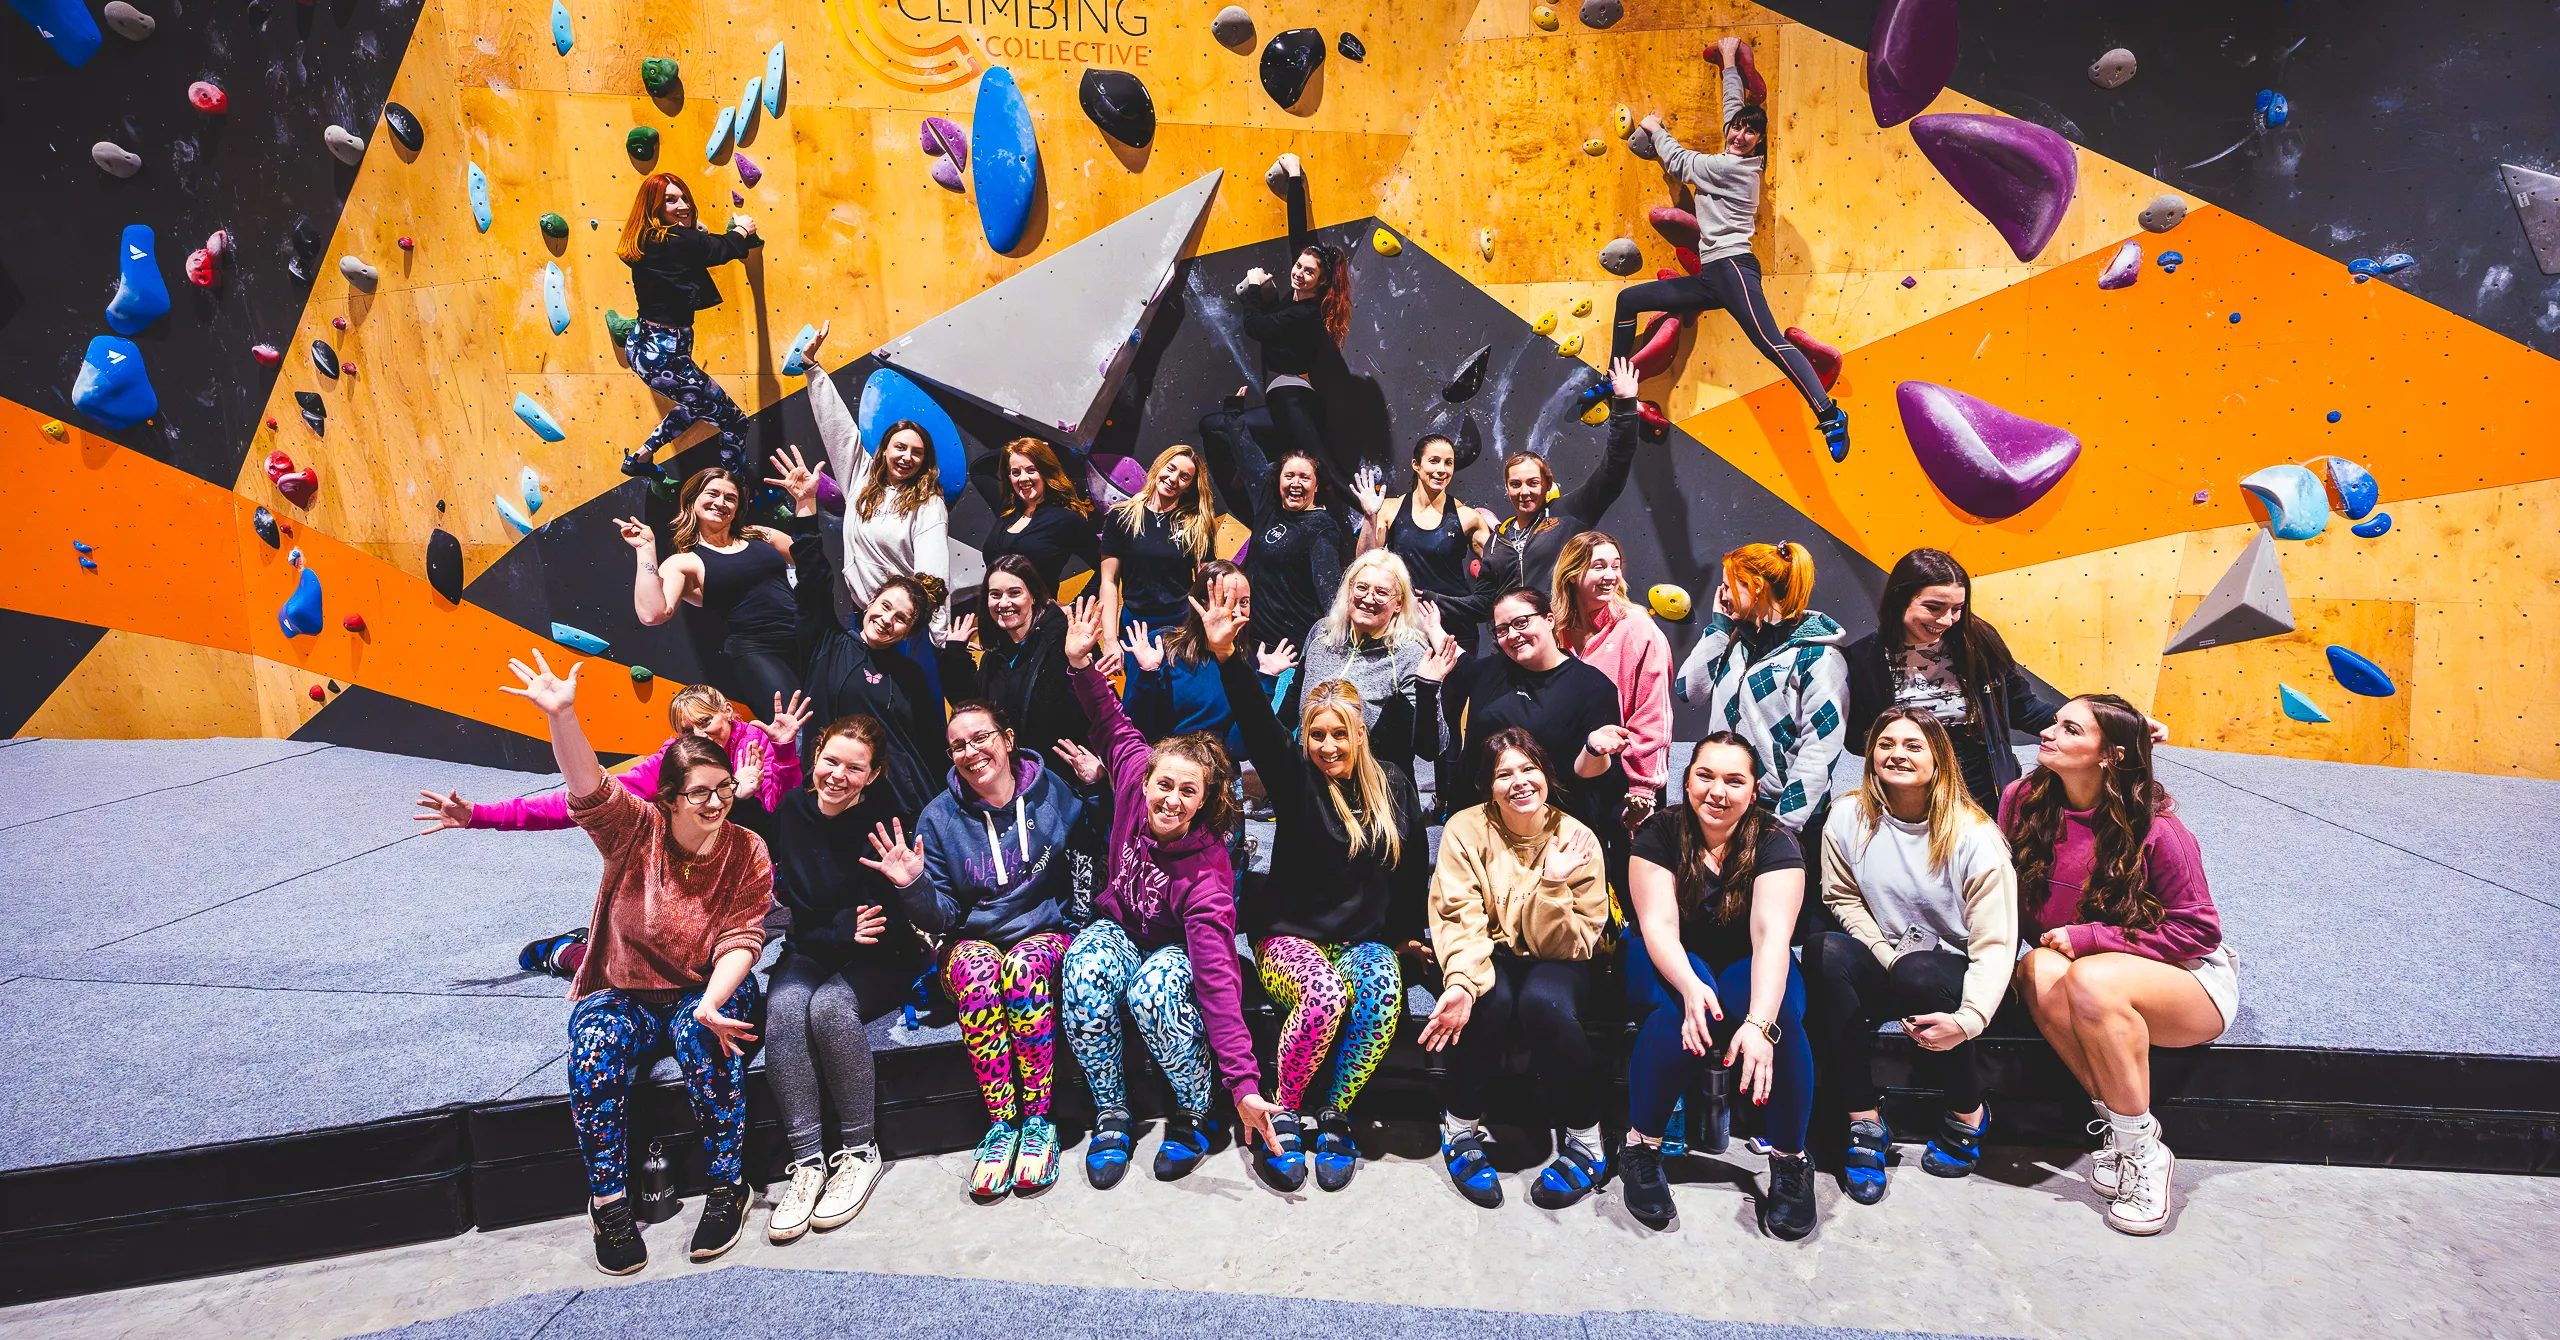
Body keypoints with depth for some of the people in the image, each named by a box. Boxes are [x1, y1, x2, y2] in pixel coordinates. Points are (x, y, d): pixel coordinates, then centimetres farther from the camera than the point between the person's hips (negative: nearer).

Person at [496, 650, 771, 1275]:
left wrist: (710, 1002, -31)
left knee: (707, 1037, -32)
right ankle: (609, 1201, -12)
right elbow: (588, 790, -27)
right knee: (594, 1052, -30)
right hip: (622, 992, 1)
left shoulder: (748, 853, -8)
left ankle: (728, 1187, -16)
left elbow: (742, 939, -13)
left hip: (708, 991, 0)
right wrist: (562, 715, -44)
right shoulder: (637, 830, -10)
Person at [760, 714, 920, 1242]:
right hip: (810, 950, 3)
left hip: (881, 960, -3)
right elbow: (796, 912, 1)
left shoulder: (884, 818, -13)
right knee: (784, 1006, -29)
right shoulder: (792, 811, -3)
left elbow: (891, 923, -10)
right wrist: (841, 934, -14)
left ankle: (860, 1152, -15)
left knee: (830, 1005, -32)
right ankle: (807, 1161, -21)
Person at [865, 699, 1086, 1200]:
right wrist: (915, 887, -19)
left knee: (1023, 966, -35)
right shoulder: (940, 817, 1)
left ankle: (1037, 1120, -24)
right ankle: (1001, 1123, -24)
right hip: (973, 940, 1)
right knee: (979, 969, -34)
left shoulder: (1055, 793, -1)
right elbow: (942, 918, 3)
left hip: (1045, 932, -1)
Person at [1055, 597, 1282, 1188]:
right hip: (1118, 927, 4)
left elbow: (1217, 979, -36)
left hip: (1176, 947, -4)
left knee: (1154, 992, -39)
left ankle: (1193, 1117, -10)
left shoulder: (1207, 872, -31)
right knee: (1085, 977, -32)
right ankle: (1112, 1117, -10)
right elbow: (1114, 724, 2)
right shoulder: (1136, 775, -20)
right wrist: (1081, 663, -10)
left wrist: (1245, 1084, -42)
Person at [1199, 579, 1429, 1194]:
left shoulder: (1392, 785, 8)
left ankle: (1334, 1119, -13)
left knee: (1384, 994, -32)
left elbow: (1414, 868, 19)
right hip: (1289, 933, -3)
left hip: (1364, 938, 3)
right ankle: (1281, 1118, -12)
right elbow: (1258, 724, -21)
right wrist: (1227, 656, -36)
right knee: (1325, 997, -35)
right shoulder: (1295, 778, -2)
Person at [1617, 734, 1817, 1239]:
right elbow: (1658, 924, -20)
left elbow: (1771, 934, -29)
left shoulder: (1773, 842, -15)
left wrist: (1759, 1022, -45)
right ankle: (1641, 1146, -19)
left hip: (1748, 966, 1)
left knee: (1780, 1011, -32)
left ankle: (1791, 1159, -13)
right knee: (1682, 1009, -35)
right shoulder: (1660, 833, -12)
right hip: (1673, 964, -1)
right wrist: (1690, 985, -42)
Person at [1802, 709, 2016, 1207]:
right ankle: (1863, 1119, -24)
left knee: (1920, 976, -37)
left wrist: (1969, 1019, -31)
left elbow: (1995, 942, -16)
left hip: (1954, 971, -2)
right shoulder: (1850, 818, -4)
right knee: (1825, 952, -30)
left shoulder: (1973, 835, -12)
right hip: (1883, 958, 3)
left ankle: (1969, 1114, -7)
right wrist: (1888, 958, -11)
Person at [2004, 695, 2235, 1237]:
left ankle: (2142, 1149, -19)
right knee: (2041, 973, -32)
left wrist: (2088, 938, -22)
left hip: (2190, 979, -4)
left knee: (2090, 980, -37)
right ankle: (2117, 1123, -18)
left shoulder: (2154, 828, -19)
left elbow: (2197, 930, -14)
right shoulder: (2022, 800, -7)